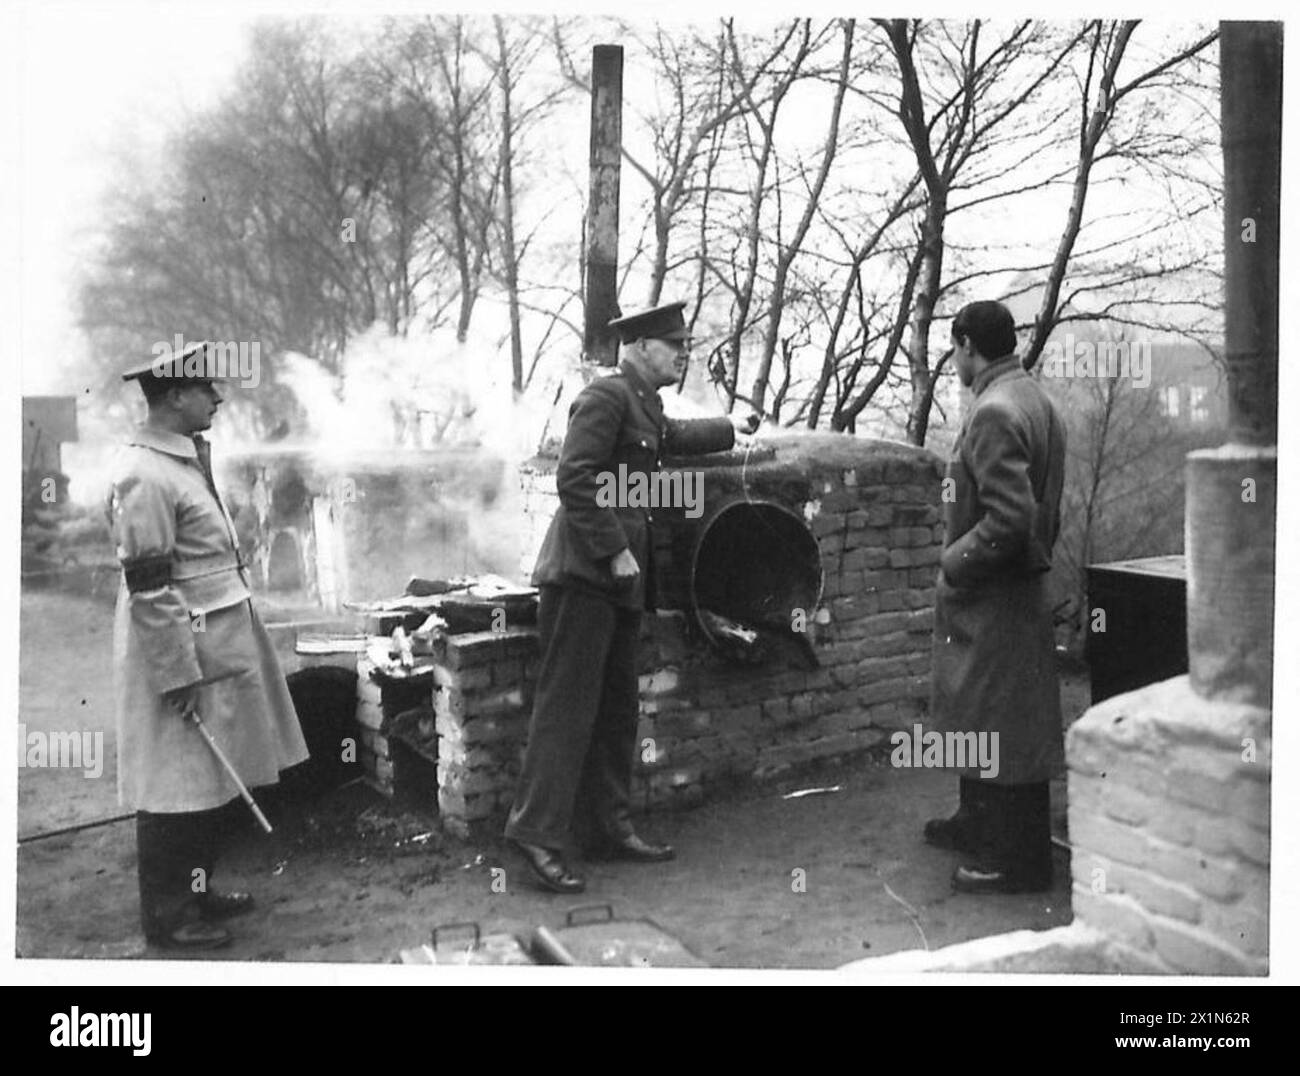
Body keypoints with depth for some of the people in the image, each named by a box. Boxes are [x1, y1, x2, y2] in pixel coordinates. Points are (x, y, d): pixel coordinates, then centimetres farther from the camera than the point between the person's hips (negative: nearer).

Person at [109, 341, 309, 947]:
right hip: (179, 654, -10)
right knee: (177, 788, 2)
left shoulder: (187, 459, 11)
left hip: (218, 648, 10)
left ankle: (195, 890, 33)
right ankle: (166, 916, 17)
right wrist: (178, 674, -20)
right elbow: (149, 589, -21)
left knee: (217, 784, 18)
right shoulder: (144, 476, -19)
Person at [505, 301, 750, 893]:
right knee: (568, 705, -9)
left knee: (617, 710, 13)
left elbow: (672, 436, 41)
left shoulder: (645, 405, 18)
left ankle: (609, 827, 21)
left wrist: (731, 429, 47)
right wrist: (616, 551, -20)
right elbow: (575, 479, -20)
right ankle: (537, 832, -5)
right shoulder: (605, 396, -11)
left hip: (620, 579, 10)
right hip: (584, 574, -10)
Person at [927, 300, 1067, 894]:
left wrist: (954, 561, -16)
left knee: (1003, 729, 0)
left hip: (995, 596, -10)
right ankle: (979, 823, 36)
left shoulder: (995, 413, -21)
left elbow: (1011, 517, -28)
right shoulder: (1033, 399, 12)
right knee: (981, 719, 21)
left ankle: (1017, 860, 11)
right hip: (1019, 584, 10)